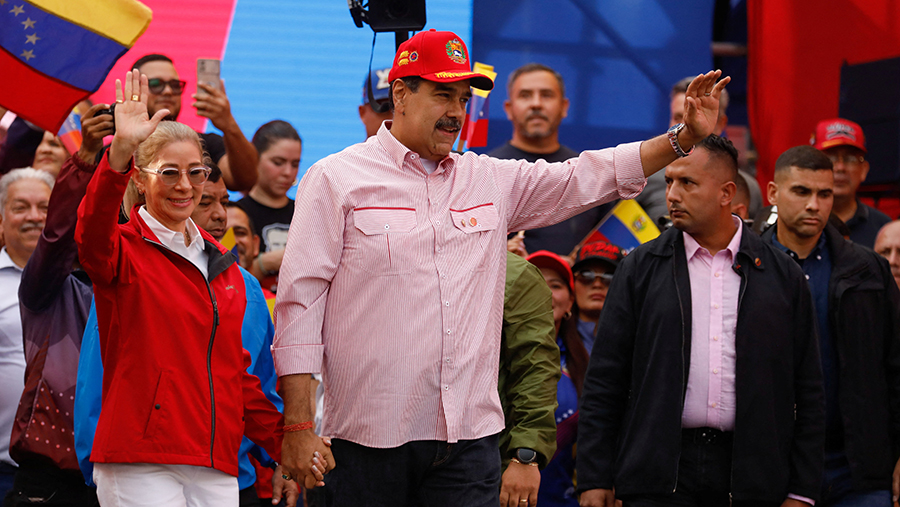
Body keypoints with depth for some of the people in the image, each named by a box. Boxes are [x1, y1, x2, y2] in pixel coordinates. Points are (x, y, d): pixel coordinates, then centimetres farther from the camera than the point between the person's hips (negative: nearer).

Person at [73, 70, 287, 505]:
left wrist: (282, 441, 20)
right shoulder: (125, 250, 0)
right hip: (139, 463, -6)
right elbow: (92, 236, -25)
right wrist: (119, 153, -40)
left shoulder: (222, 265, 19)